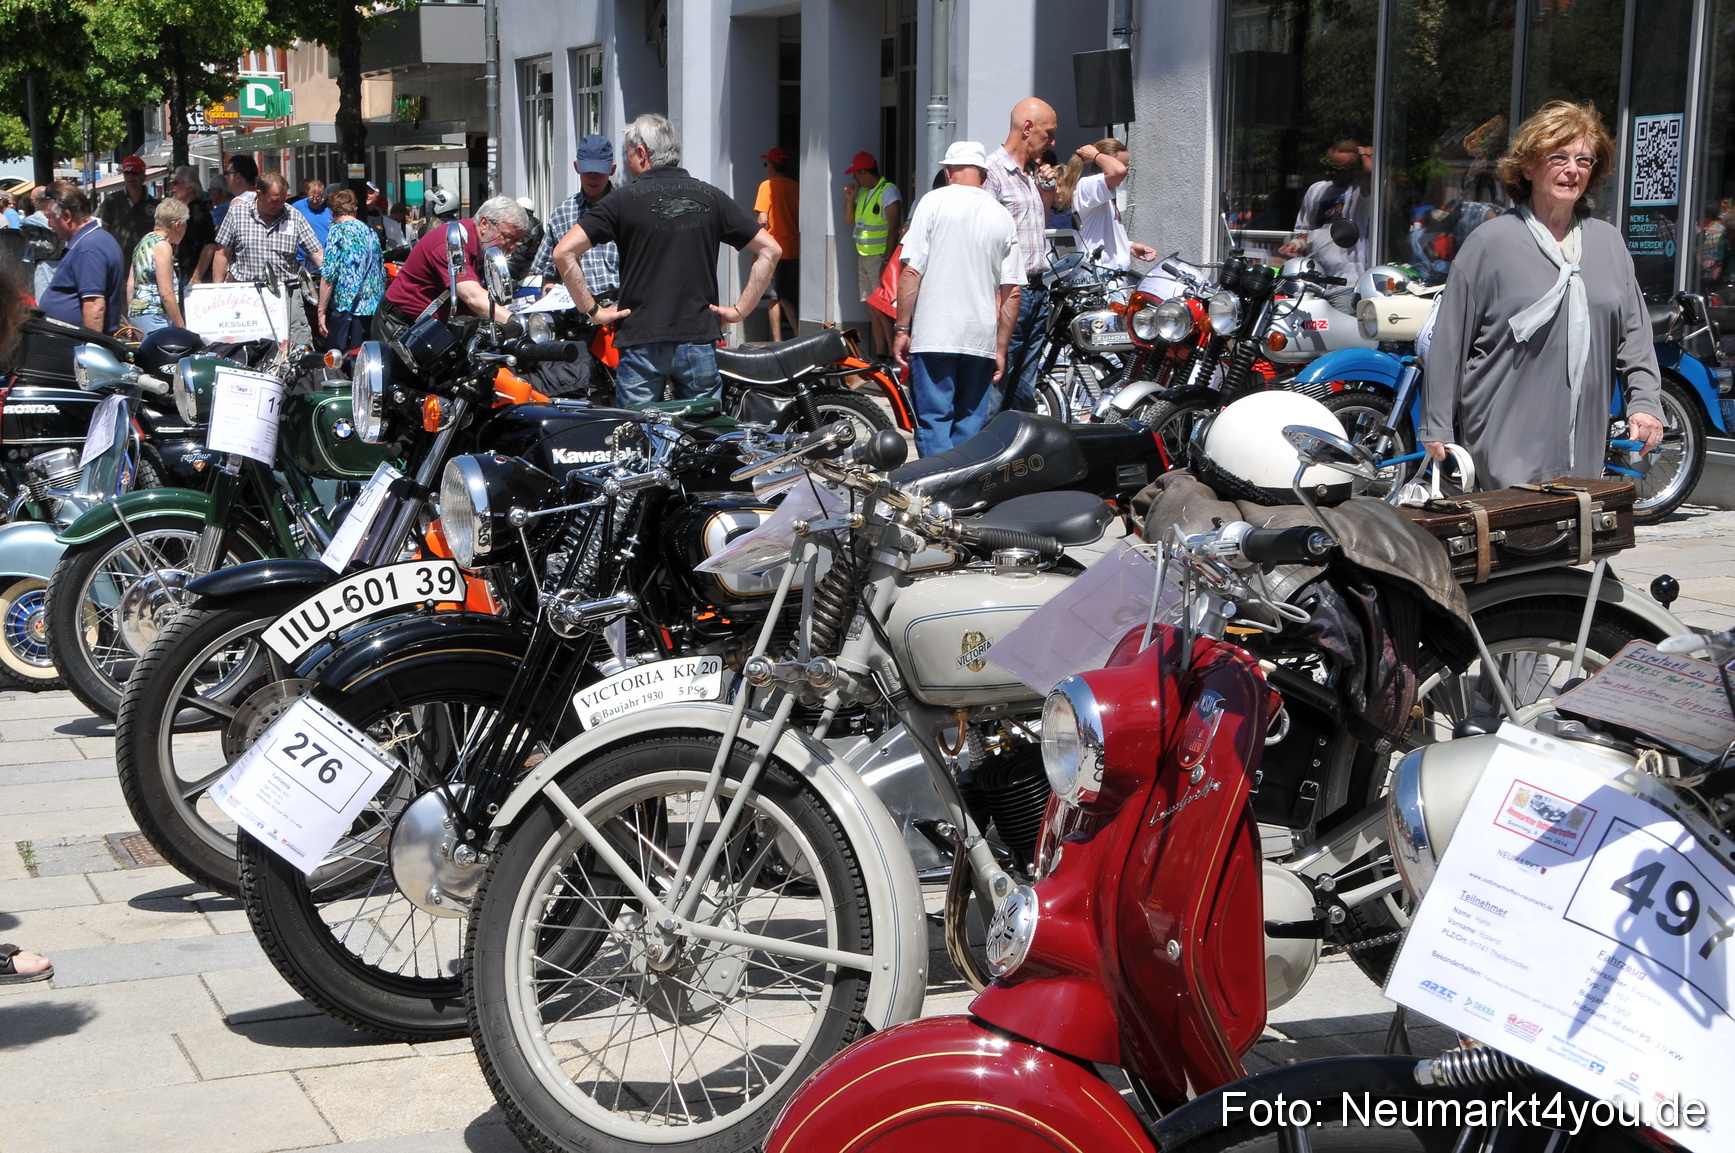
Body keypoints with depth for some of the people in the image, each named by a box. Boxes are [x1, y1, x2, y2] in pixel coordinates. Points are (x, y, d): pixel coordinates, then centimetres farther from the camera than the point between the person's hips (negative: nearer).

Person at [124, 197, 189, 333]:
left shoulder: (143, 242, 18)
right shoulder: (162, 246, -10)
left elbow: (130, 285, 20)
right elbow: (166, 292, -16)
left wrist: (131, 320, 25)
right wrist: (182, 328, -13)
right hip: (154, 316, -10)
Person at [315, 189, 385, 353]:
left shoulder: (338, 231, -5)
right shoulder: (370, 233, 14)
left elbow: (328, 276, -11)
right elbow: (382, 274, 19)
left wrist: (321, 312, -8)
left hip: (345, 307, -7)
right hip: (374, 311, 7)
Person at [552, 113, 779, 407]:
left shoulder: (623, 200, -2)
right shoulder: (711, 198, 6)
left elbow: (564, 253, -8)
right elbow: (770, 250, 6)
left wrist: (591, 310, -2)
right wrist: (740, 309, 5)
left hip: (642, 342, -2)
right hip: (700, 339, 2)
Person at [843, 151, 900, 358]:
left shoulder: (888, 191, -11)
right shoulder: (863, 192, 15)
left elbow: (893, 228, -17)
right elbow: (849, 219, 23)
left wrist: (887, 259, -23)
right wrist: (849, 199, 4)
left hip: (880, 258, -9)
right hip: (863, 256, 9)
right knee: (872, 309, 9)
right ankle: (880, 354, 12)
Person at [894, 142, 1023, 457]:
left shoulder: (934, 202, -1)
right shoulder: (1003, 217, 10)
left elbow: (911, 272, -7)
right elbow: (1011, 293, 9)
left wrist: (902, 329, -2)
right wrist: (1001, 349, 14)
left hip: (933, 335, -4)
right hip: (981, 339, 4)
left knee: (934, 423, -4)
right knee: (970, 426, 10)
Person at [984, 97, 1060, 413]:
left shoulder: (1035, 174, 17)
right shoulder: (993, 171, -10)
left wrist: (1047, 194, 12)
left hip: (1037, 292, 8)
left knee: (1025, 393, 12)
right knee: (996, 389, -9)